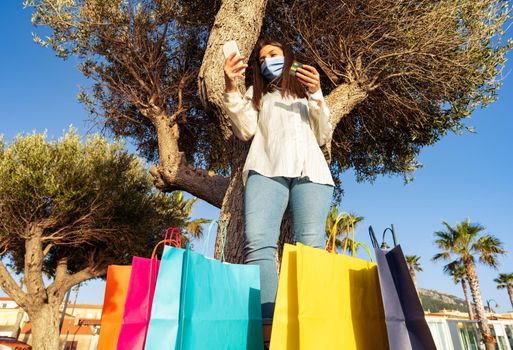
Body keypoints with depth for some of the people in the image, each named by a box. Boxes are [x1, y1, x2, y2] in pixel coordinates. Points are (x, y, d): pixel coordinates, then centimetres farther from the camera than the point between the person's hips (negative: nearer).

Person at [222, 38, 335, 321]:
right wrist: (231, 89, 1)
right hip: (267, 168, 0)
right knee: (258, 243, -24)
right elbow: (246, 131, 12)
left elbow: (324, 136, 18)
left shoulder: (307, 94, 32)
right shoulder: (257, 93, 32)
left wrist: (316, 95, 5)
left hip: (310, 170, 1)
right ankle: (265, 325, -28)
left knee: (311, 248, -18)